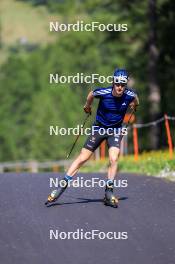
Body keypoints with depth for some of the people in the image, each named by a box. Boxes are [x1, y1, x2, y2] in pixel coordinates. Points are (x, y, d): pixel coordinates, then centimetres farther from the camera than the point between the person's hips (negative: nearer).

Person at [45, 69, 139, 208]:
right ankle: (62, 187, 7)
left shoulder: (129, 95, -19)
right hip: (99, 127, 0)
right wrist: (88, 106, 18)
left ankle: (109, 193, -9)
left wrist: (134, 104, 26)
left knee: (113, 159, -20)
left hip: (115, 130, 0)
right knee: (82, 158, 0)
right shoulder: (103, 92, -23)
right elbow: (91, 94, 1)